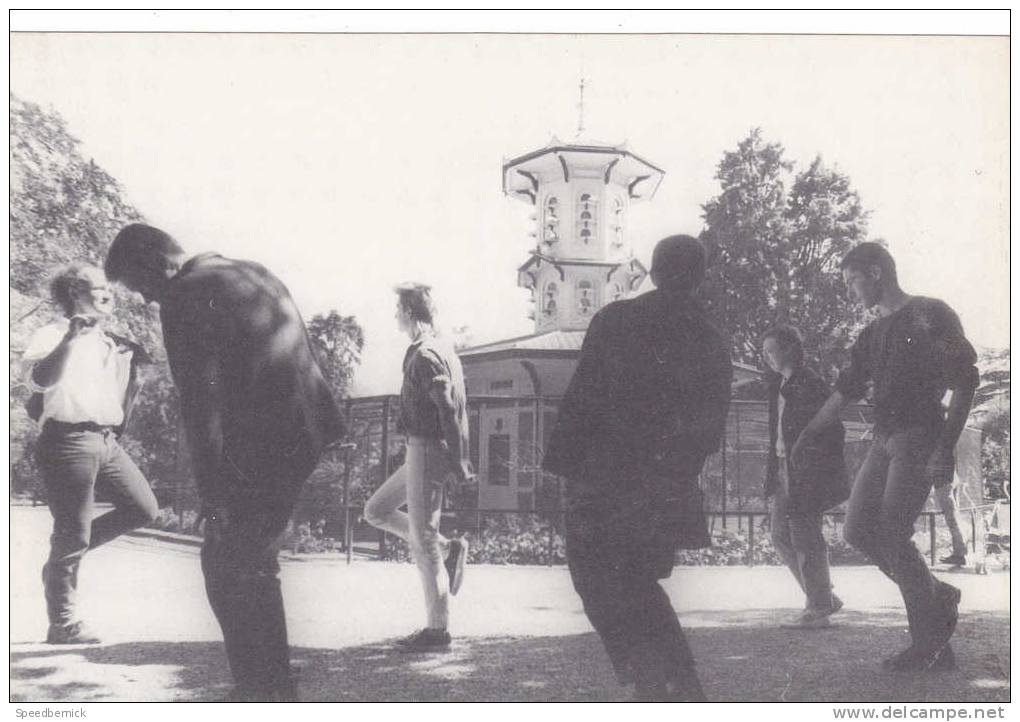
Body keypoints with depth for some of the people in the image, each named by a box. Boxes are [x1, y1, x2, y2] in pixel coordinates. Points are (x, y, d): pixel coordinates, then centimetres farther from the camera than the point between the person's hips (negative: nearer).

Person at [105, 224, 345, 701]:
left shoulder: (185, 298, -10)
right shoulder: (251, 272, 18)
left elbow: (201, 398, -16)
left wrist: (212, 493, -16)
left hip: (263, 445, -9)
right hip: (306, 432, 9)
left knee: (229, 570, 1)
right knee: (251, 562, 18)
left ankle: (263, 693, 4)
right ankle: (272, 685, 24)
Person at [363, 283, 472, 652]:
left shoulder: (425, 356, -17)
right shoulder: (440, 348, 13)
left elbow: (450, 410, -23)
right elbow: (455, 406, 16)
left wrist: (458, 464, -22)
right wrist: (458, 459, 18)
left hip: (427, 452, -10)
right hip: (421, 452, 10)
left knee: (422, 541, -4)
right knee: (375, 511, 18)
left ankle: (437, 630, 4)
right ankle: (448, 548, 13)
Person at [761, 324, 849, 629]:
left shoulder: (809, 384, -14)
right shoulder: (778, 385, 14)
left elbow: (832, 429, -16)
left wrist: (811, 474, -18)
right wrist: (773, 471, 14)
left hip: (806, 473, -10)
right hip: (784, 471, 10)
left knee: (806, 539, -4)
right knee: (781, 537, 11)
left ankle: (818, 610, 8)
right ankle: (825, 598, 23)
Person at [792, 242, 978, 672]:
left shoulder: (930, 315, -4)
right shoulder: (873, 334, 19)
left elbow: (964, 382, -9)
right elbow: (846, 389, 21)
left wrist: (946, 447, -17)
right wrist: (810, 433, 14)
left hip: (919, 438, -8)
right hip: (885, 441, 8)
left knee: (892, 536, -13)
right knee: (858, 531, 2)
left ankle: (929, 644, -1)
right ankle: (938, 596, 17)